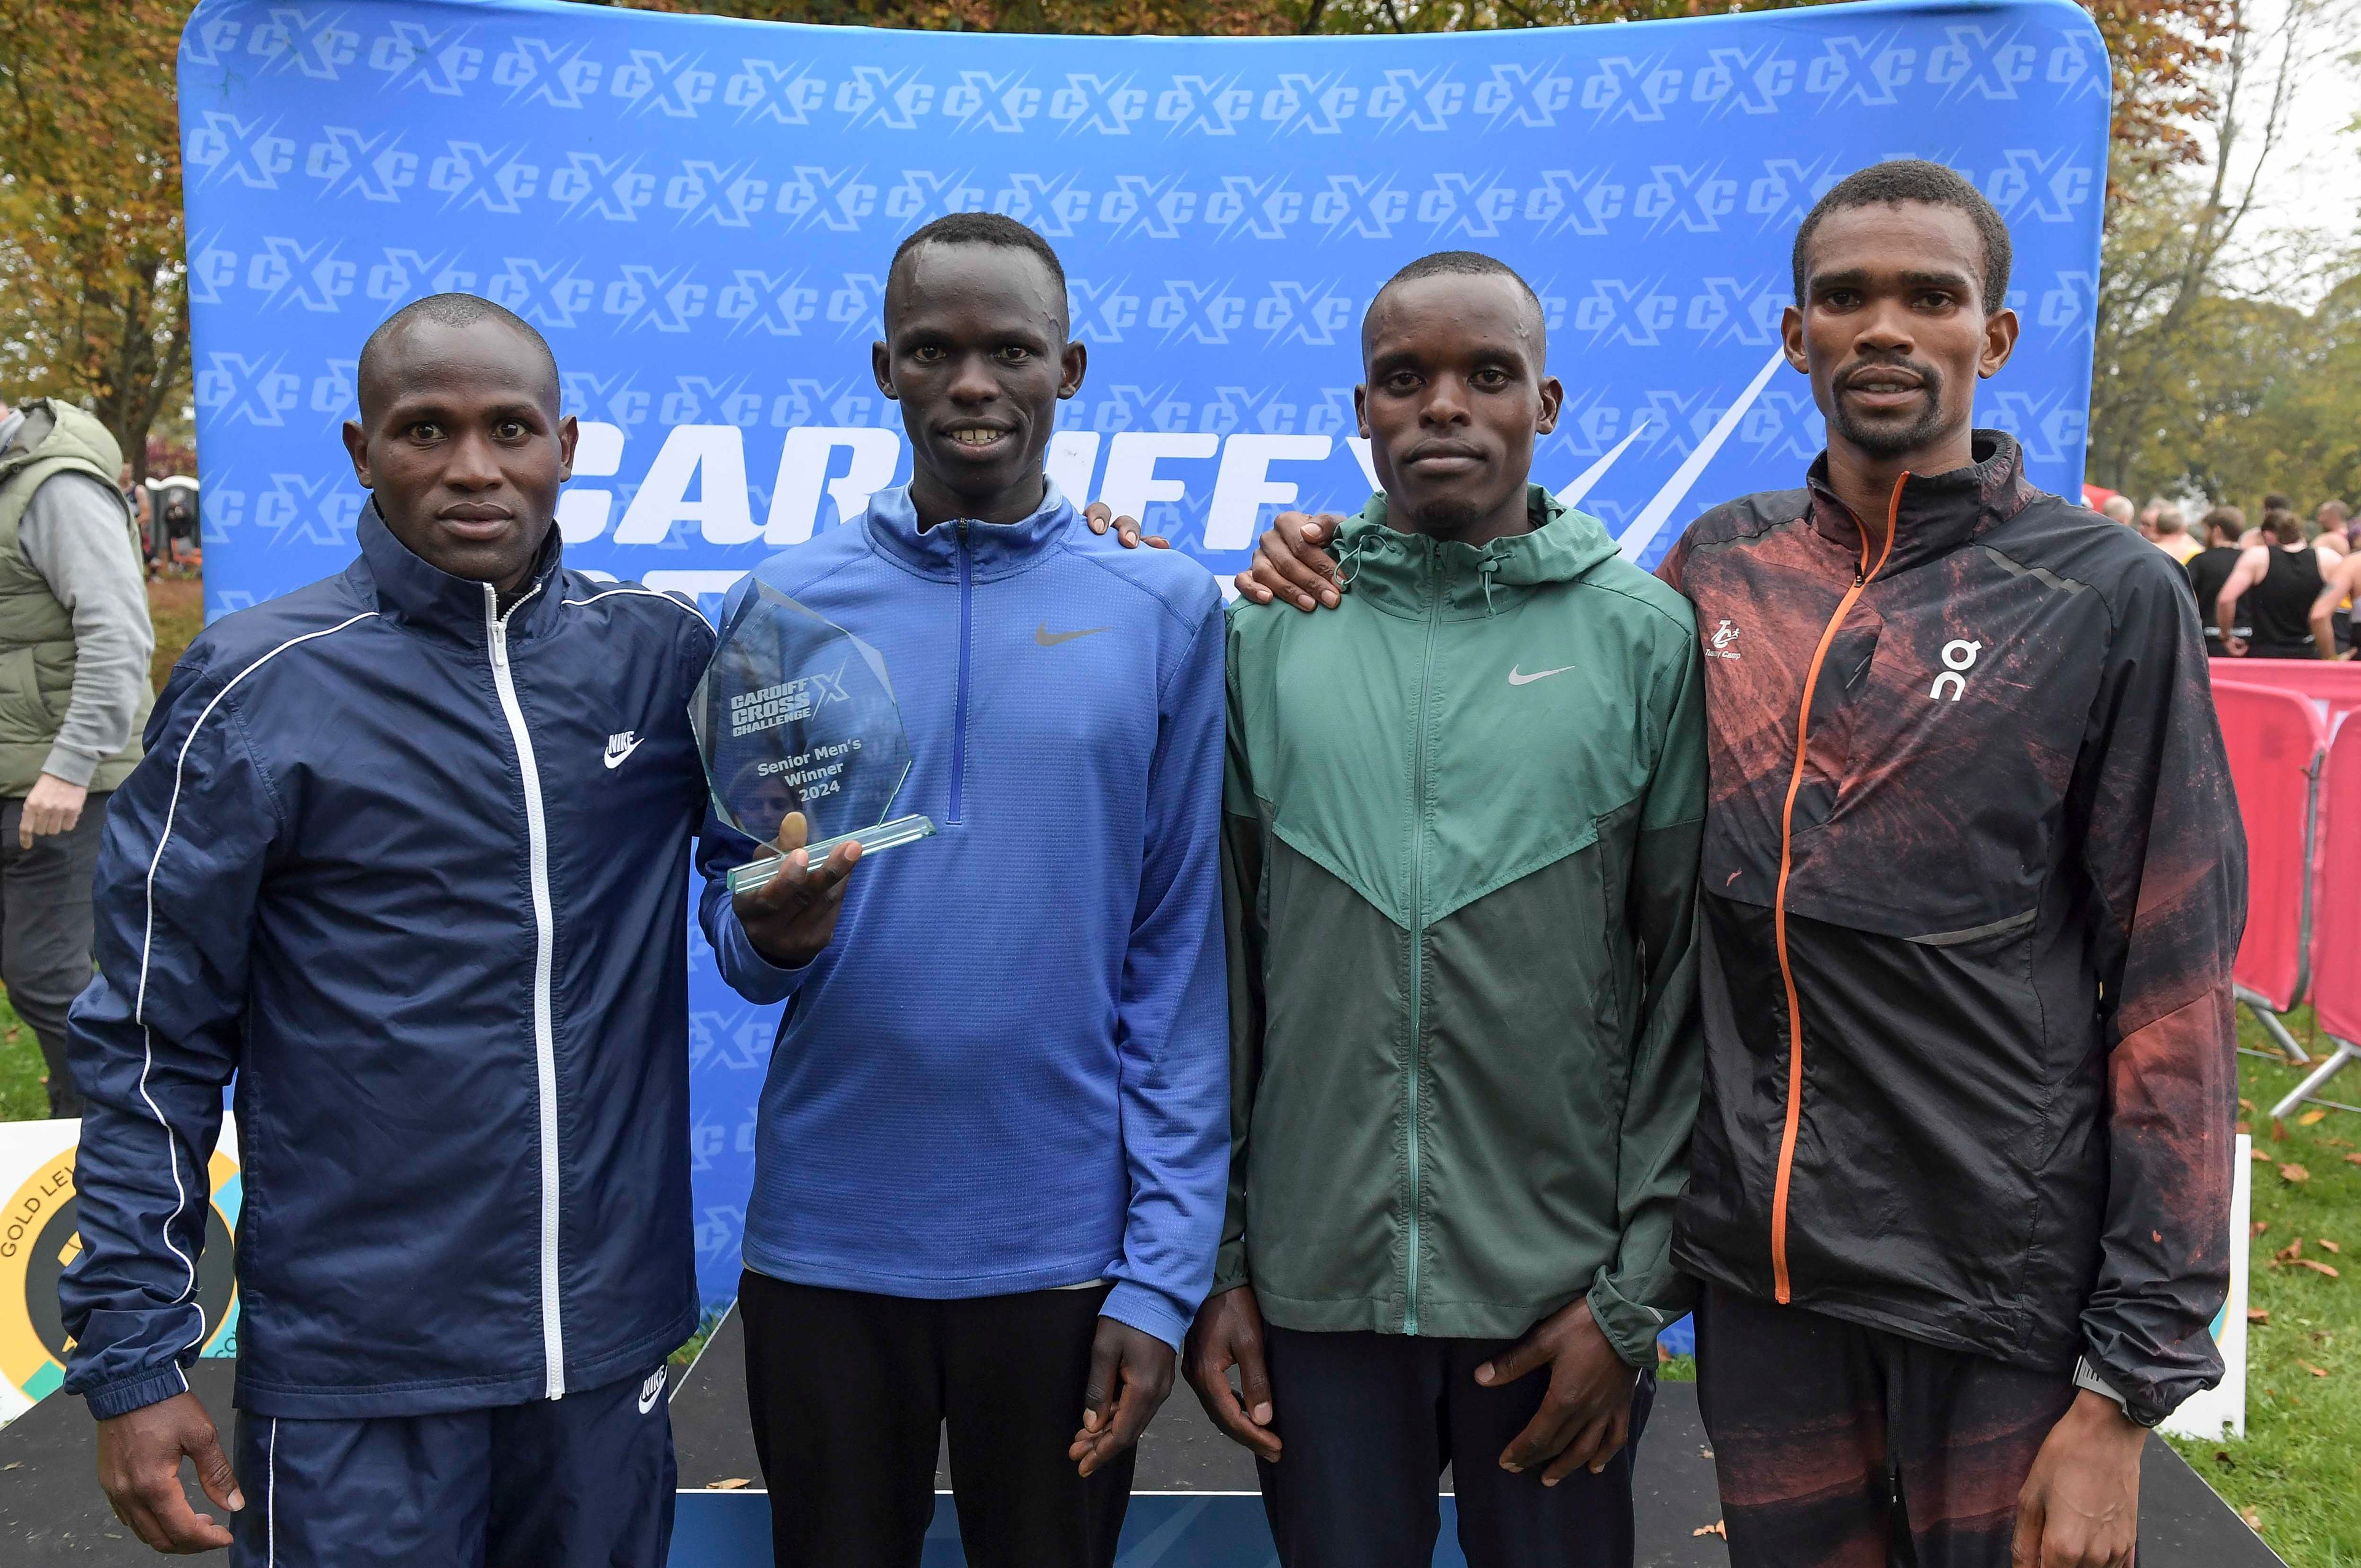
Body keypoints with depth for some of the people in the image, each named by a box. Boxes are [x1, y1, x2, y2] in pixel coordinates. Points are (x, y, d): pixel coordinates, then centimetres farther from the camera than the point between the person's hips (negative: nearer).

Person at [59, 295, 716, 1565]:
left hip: (611, 1327, 3)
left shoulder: (665, 652, -1)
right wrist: (133, 1360, -6)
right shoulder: (258, 686, -8)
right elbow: (155, 1042, -5)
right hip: (357, 1368, -3)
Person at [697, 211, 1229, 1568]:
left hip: (1066, 1250, -1)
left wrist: (1163, 1273, -7)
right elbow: (731, 913, 5)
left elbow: (1185, 961, -4)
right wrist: (770, 933, -19)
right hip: (825, 1246, 1)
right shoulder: (786, 606, 1)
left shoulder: (1166, 614, -3)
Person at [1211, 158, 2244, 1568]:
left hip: (2003, 1288, -3)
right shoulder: (1722, 564, 4)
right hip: (1758, 1266, 3)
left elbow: (2171, 990, -7)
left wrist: (2130, 1382, -10)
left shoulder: (2107, 595, -6)